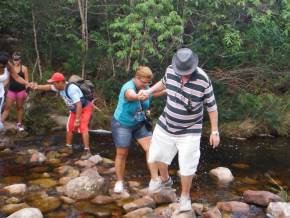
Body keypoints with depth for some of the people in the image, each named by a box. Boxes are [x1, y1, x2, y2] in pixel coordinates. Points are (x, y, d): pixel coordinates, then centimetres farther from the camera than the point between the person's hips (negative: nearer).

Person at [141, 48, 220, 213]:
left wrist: (215, 132, -10)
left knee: (187, 166, -1)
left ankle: (185, 196, 25)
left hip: (189, 131, -4)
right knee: (158, 155, 18)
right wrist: (149, 91, -1)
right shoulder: (170, 70, -14)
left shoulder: (203, 80, -25)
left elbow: (212, 106, -13)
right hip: (166, 125, 4)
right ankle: (164, 178, 49)